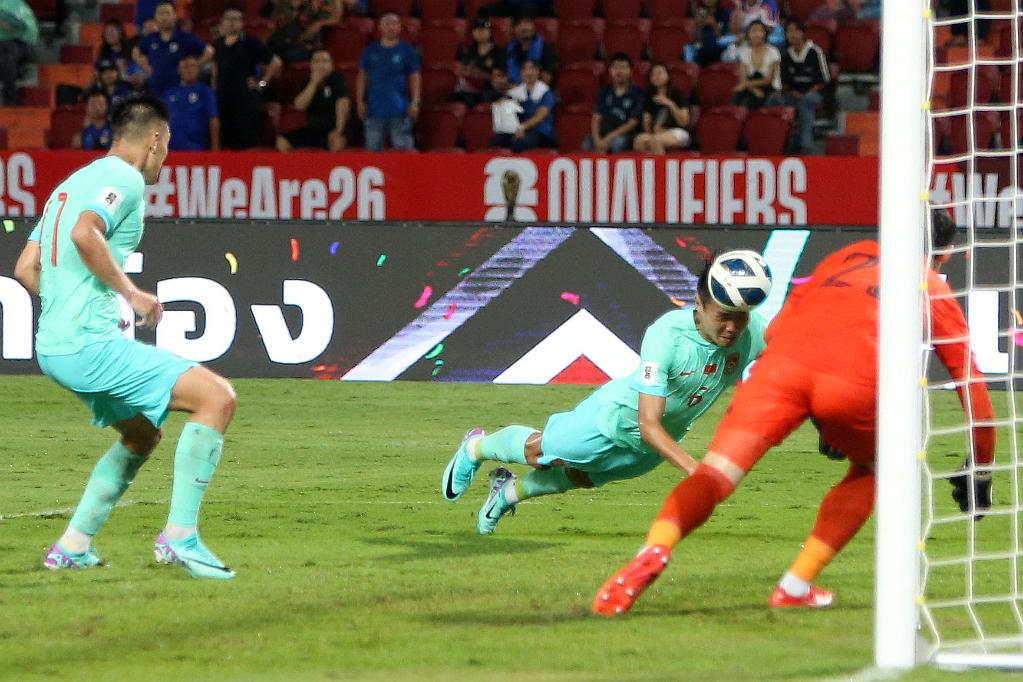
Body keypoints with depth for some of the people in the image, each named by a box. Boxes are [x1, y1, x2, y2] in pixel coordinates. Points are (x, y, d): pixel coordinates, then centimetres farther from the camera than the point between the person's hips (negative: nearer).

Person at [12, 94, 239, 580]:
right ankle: (179, 535, -16)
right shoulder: (125, 179, -7)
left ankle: (72, 547, 21)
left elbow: (25, 268, 21)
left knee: (143, 435, 26)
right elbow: (84, 233, -26)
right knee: (217, 398, -13)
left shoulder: (72, 184, 21)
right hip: (90, 343, -10)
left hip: (55, 347, 10)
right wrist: (130, 292, -16)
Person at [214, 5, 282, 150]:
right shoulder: (218, 44, 11)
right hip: (223, 98, 5)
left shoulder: (250, 43, -4)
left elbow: (276, 62, -1)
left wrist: (262, 83, -3)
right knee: (226, 142, 6)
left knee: (250, 140, -9)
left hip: (246, 98, -5)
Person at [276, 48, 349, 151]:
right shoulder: (307, 82, 7)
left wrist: (338, 130, -30)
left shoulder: (338, 79, -6)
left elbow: (342, 104, -18)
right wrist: (314, 83, -15)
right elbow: (299, 105, -9)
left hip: (333, 128, -5)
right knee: (282, 141, -12)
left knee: (337, 141, -40)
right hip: (313, 129, 5)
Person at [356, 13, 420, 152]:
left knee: (403, 148, -5)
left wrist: (415, 102, -6)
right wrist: (360, 101, 4)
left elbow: (415, 78, 3)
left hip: (399, 108, -2)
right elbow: (362, 77, 11)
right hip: (375, 107, 2)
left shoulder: (407, 51, 4)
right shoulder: (370, 51, 9)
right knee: (373, 148, 4)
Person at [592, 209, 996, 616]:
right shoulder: (935, 289, 27)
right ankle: (796, 586, 17)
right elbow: (972, 384, 26)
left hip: (782, 363, 1)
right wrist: (980, 469, 36)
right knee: (870, 468, 28)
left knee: (714, 476, -4)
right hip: (854, 382, -1)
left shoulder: (848, 256, 34)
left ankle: (655, 549, -34)